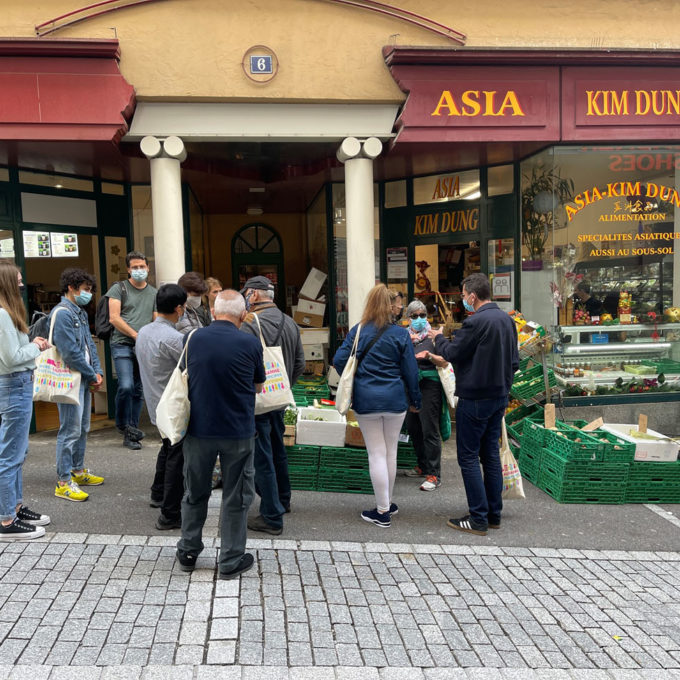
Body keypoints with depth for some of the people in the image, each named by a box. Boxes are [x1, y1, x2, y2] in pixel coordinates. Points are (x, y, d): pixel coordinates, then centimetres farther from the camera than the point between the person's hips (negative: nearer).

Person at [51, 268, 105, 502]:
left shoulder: (81, 313, 15)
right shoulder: (62, 313, -15)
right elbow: (70, 352, -20)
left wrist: (97, 372, 2)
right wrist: (92, 376, -12)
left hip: (85, 381, 9)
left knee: (83, 428, 17)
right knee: (70, 431, -6)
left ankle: (78, 471, 30)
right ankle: (63, 482, 1)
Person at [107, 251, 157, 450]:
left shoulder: (153, 293, 16)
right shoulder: (119, 288, 2)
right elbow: (114, 318, -6)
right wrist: (136, 335, -12)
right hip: (122, 345, -4)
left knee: (138, 391, 6)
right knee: (126, 386, -19)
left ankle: (130, 434, 16)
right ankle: (122, 424, 5)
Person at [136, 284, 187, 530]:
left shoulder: (143, 332, 4)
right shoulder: (174, 339, -24)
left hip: (155, 405, 9)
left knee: (168, 448, 28)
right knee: (177, 457, 1)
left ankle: (158, 494, 44)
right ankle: (170, 515, 8)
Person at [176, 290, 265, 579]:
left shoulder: (194, 338, -4)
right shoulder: (250, 344, -11)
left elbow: (186, 375, 10)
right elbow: (258, 386, 2)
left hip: (198, 428, 3)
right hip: (238, 432, -2)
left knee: (195, 492, 19)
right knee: (236, 497, 11)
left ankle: (188, 552, 31)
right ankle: (230, 560, 19)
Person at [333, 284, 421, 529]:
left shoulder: (357, 331, -2)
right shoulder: (400, 334, -4)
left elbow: (340, 359, -8)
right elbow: (410, 370, -1)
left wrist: (353, 382, 9)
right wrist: (414, 400, 11)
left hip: (366, 400, 0)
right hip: (395, 399, 1)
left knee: (377, 454, 4)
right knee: (391, 452, 15)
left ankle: (383, 511, 8)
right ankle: (388, 503, 29)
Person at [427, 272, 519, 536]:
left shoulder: (476, 322, -20)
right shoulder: (507, 319, 8)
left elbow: (453, 353, -11)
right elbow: (514, 361, 14)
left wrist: (438, 338, 8)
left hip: (475, 399, -8)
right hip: (499, 396, 8)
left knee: (469, 457, 0)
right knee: (491, 455, 15)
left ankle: (478, 519, 3)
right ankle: (494, 514, 21)